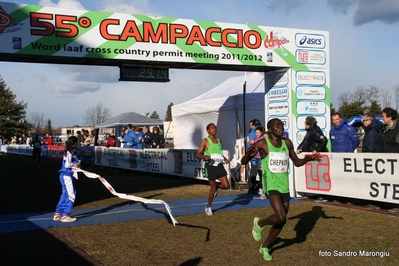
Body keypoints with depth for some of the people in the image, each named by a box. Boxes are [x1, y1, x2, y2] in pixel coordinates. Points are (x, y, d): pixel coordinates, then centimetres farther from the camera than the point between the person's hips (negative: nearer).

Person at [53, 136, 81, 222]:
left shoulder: (72, 152, 13)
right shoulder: (69, 152, -16)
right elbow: (67, 165, -23)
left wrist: (77, 164, -2)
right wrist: (77, 164, -10)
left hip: (67, 176, 10)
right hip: (66, 176, -10)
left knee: (65, 195, 15)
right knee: (71, 195, -3)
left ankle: (57, 214, 20)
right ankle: (65, 216, 3)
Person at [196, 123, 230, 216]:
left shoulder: (219, 140, 13)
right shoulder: (205, 141, -5)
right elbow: (197, 155, -8)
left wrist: (225, 159, 10)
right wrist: (204, 157, -29)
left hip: (219, 165, 5)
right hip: (210, 166, -5)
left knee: (226, 186, -5)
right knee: (213, 188, 0)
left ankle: (216, 187, 30)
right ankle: (208, 207, 20)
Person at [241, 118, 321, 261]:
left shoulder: (287, 143, 6)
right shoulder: (262, 143, -9)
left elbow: (297, 162, 18)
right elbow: (243, 162, -8)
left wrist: (308, 158, -3)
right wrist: (249, 154, -31)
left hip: (284, 186, 6)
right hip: (271, 185, -6)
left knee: (281, 221, 9)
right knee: (281, 217, -21)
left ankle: (265, 247, 29)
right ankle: (259, 223, 10)